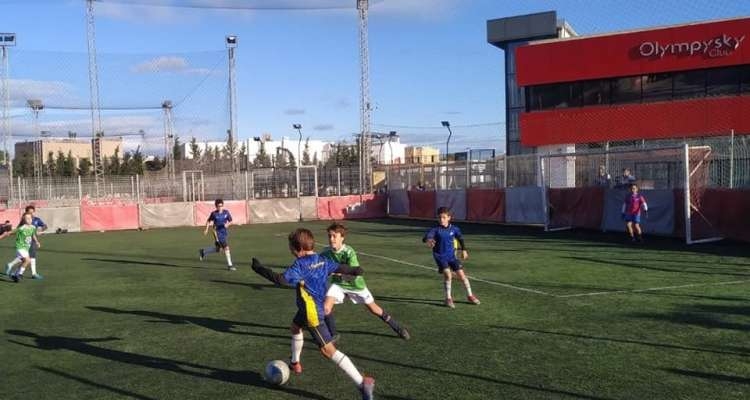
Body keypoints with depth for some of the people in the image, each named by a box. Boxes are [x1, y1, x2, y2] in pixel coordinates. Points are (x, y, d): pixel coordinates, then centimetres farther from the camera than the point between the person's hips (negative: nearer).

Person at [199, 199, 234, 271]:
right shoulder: (214, 213, -6)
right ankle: (229, 265, -9)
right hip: (218, 233, -5)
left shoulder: (226, 212, -1)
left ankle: (203, 252, 38)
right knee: (226, 248, -14)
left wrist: (227, 224, -15)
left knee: (217, 249, 16)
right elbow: (209, 221, 9)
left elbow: (230, 221, 6)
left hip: (225, 232, 5)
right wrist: (206, 229, 1)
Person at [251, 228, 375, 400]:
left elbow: (282, 280, -34)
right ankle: (295, 363, 54)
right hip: (317, 307, 10)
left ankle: (362, 383, -17)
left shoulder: (300, 265, -21)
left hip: (312, 312, -10)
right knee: (295, 326, 34)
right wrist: (354, 270, 36)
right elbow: (340, 268, 15)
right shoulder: (322, 260, 3)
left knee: (328, 350, -11)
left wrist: (260, 269, -26)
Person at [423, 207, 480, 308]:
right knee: (448, 274, -21)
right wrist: (428, 240, -56)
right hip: (440, 256, -3)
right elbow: (427, 236, -33)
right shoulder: (435, 230, -15)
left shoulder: (454, 229, -4)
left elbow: (460, 238, 16)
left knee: (461, 274, 2)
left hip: (451, 255, 3)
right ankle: (448, 298, -1)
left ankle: (470, 295, 23)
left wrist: (463, 250, 19)